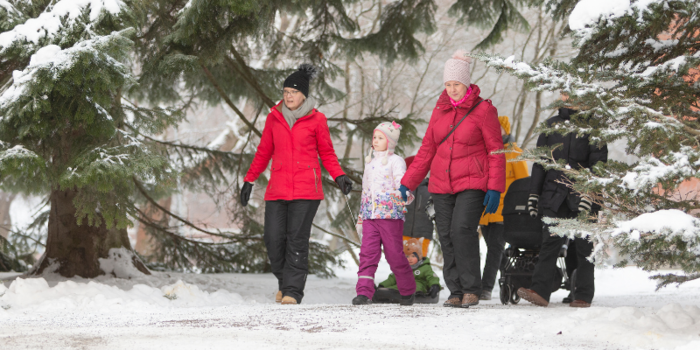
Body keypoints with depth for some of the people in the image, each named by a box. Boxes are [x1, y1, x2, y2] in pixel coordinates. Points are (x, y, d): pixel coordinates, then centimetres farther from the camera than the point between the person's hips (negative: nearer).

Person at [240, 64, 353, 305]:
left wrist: (339, 177, -5)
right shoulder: (274, 118, 10)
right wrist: (249, 180, 18)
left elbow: (327, 153, 9)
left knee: (297, 240, -7)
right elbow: (264, 151, 19)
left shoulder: (316, 120, 2)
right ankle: (284, 282, 20)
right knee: (273, 238, -3)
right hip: (277, 189, 3)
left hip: (306, 189, -3)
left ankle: (293, 290, -1)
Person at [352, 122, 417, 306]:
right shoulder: (370, 163, 19)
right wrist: (360, 218, 25)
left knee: (395, 254, 1)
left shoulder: (396, 161, -1)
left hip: (391, 216, -5)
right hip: (370, 216, 5)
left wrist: (404, 195, -35)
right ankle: (364, 292, -10)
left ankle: (408, 290, 17)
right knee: (367, 253, -6)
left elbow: (402, 184, -11)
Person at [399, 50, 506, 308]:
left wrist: (495, 188, -9)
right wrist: (407, 183, 12)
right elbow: (427, 151, 16)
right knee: (446, 237, -1)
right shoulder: (440, 111, 12)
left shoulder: (483, 110, -3)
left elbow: (495, 151, -2)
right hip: (442, 185, 5)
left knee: (462, 229, -21)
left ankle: (472, 289, -12)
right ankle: (456, 292, 4)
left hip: (472, 184, -5)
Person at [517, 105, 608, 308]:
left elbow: (598, 163, -4)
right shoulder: (552, 124, 17)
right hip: (555, 194, 2)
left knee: (583, 245, -1)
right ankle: (540, 291, -18)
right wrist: (533, 193, 13)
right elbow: (540, 161, 20)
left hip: (582, 194, -2)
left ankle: (583, 296, 4)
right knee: (551, 241, -10)